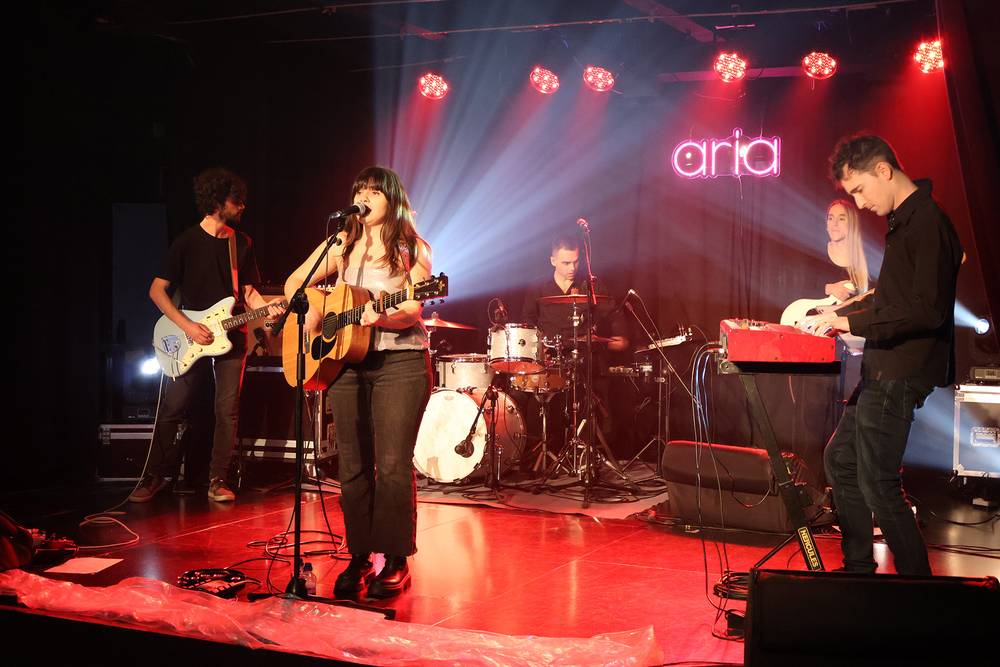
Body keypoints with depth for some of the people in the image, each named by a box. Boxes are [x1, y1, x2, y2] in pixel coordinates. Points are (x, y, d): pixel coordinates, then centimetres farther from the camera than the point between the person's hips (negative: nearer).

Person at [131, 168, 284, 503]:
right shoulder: (187, 242, -4)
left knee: (228, 410, 0)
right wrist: (187, 326, -14)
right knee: (172, 408, -3)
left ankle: (217, 480, 9)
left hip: (232, 336, 3)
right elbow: (157, 290, -4)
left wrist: (267, 308, -9)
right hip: (191, 337, -3)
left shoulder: (242, 243, 8)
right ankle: (155, 476, 12)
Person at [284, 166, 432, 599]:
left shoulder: (412, 250, 1)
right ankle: (358, 558, 15)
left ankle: (395, 563, 2)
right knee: (353, 466, 6)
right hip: (346, 364, 4)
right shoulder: (341, 246, 12)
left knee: (393, 464, -8)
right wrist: (308, 312, -1)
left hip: (400, 363, -4)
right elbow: (295, 281, 17)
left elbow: (412, 311, -8)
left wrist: (380, 316, -26)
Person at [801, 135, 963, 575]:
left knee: (877, 484, -8)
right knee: (841, 459, 18)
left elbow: (928, 310, -25)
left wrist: (850, 322, -22)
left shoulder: (928, 224, -18)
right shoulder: (903, 222, 14)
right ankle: (858, 569, 29)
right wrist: (838, 313, 12)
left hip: (900, 375, -11)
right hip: (882, 369, 11)